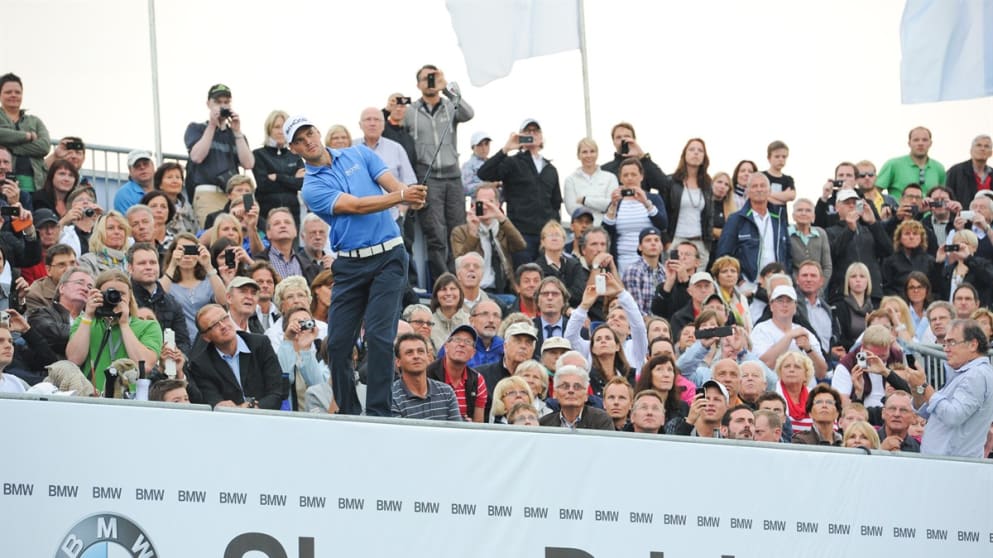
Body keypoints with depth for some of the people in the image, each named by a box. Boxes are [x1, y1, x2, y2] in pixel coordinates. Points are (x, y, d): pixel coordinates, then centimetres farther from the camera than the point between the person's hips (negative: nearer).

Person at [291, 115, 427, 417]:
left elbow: (392, 184, -1)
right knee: (338, 342, -2)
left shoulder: (359, 154, 10)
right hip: (350, 264, 1)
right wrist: (400, 197, -23)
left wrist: (411, 193, -25)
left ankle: (378, 411, -11)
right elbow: (355, 206, -12)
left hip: (388, 256, -1)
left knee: (379, 335, -13)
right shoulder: (312, 187, 1)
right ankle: (348, 413, 11)